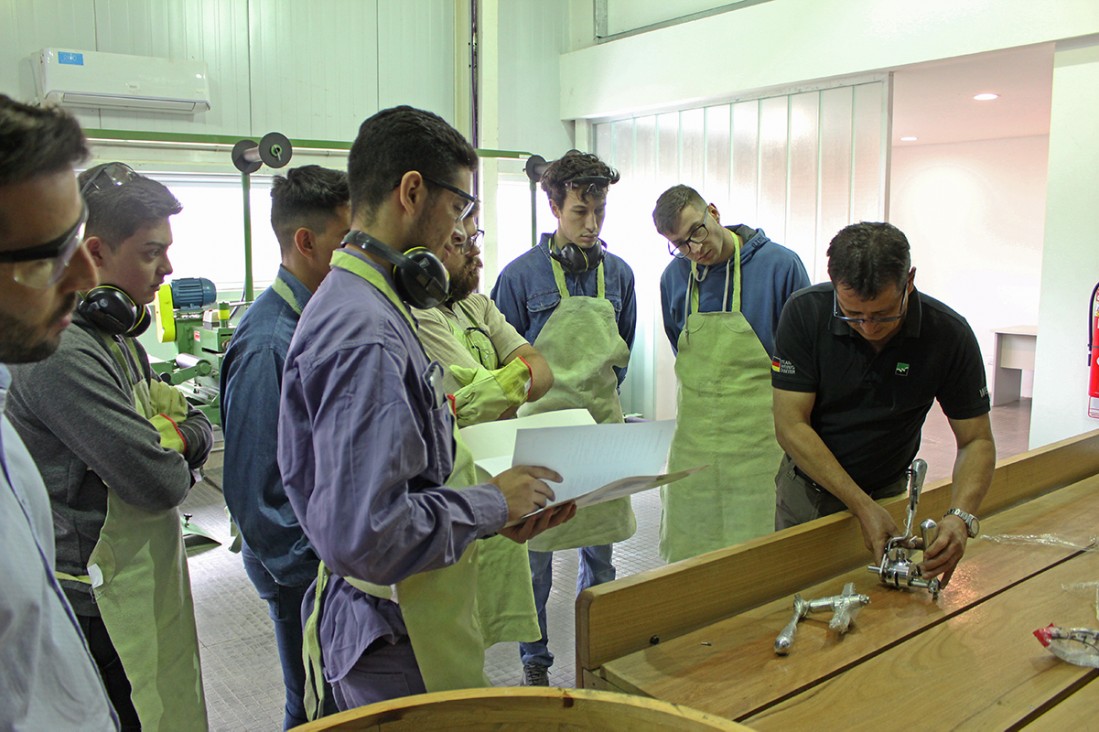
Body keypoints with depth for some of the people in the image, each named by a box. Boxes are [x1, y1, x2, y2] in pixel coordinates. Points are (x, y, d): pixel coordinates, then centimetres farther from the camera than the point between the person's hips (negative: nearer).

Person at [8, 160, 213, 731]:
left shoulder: (115, 339, 9)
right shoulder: (61, 354, -24)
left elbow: (200, 425, 10)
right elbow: (161, 483, -27)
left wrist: (179, 436, -12)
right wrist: (171, 456, -5)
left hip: (140, 591, 9)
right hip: (98, 611, -9)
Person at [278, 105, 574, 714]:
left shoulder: (363, 303, 7)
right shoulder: (366, 334, -26)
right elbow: (363, 533, -32)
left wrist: (500, 513, 3)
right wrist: (491, 503, -19)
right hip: (395, 645, -9)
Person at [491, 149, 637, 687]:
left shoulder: (618, 273, 5)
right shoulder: (521, 274, -7)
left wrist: (601, 394, 8)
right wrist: (531, 401, -8)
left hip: (602, 425, 4)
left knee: (599, 550, 13)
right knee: (535, 551, 7)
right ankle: (534, 659, 25)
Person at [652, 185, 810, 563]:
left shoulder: (780, 265, -9)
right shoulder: (674, 277, 4)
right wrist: (703, 400, 13)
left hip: (759, 438, -4)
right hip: (693, 443, 4)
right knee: (685, 549, 11)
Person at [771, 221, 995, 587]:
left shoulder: (949, 334, -18)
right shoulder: (805, 313, -22)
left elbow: (976, 440, -12)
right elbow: (791, 426, -22)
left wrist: (961, 516, -31)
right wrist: (862, 506, -27)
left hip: (890, 492, 1)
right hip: (808, 487, 0)